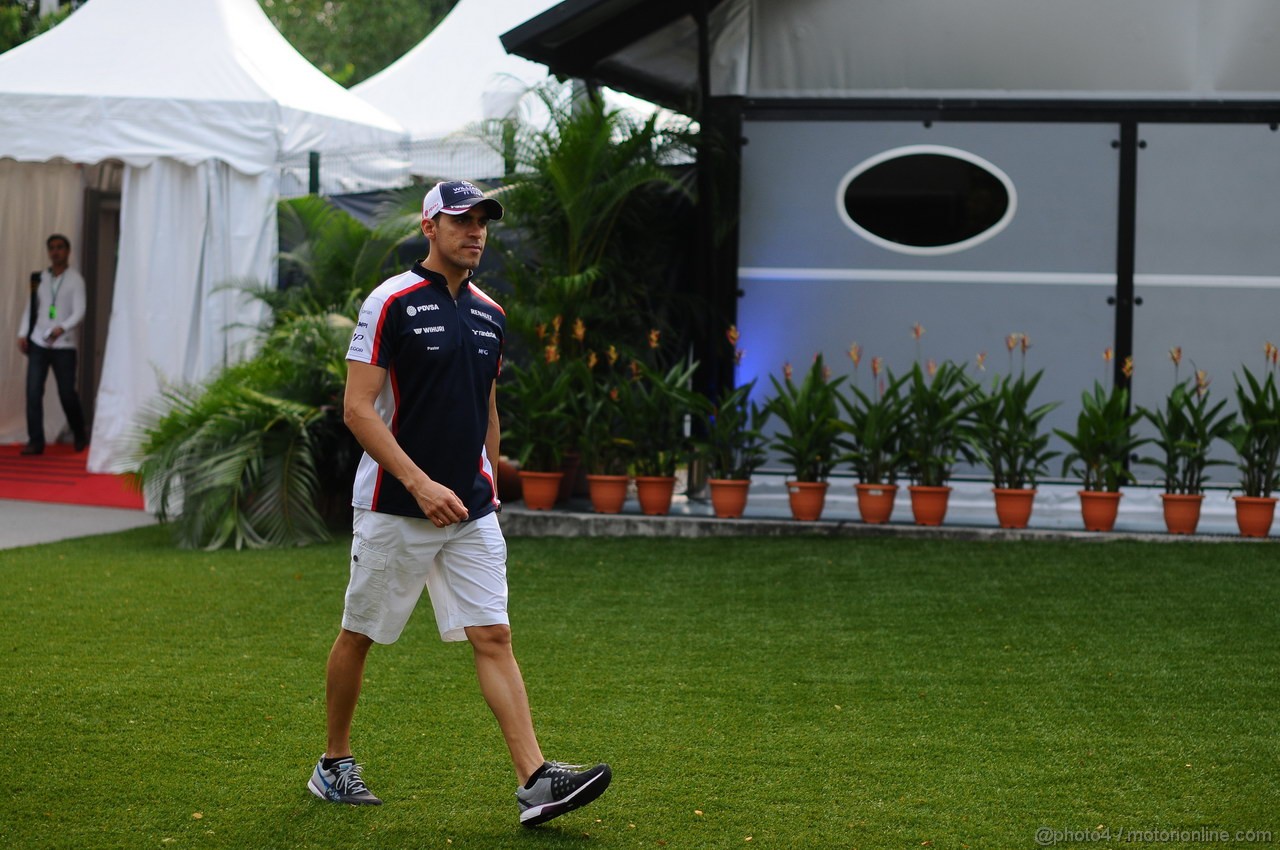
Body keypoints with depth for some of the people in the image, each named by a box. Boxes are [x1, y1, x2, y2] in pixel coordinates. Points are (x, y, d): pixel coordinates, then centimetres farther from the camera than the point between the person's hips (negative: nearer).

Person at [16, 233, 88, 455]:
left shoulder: (75, 280, -1)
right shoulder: (39, 278, 10)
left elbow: (79, 312, -10)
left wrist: (62, 328, -26)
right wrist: (23, 333, 1)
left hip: (64, 345, -3)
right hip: (38, 343, 3)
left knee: (67, 393, 0)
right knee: (33, 391, -7)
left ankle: (80, 436, 23)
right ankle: (35, 441, -3)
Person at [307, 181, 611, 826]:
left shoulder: (489, 314, 10)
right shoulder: (392, 301, -10)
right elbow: (358, 409, -15)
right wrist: (420, 483, -22)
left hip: (471, 512, 5)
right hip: (394, 507, -5)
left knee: (494, 637, -4)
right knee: (359, 634, 8)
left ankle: (535, 782, -10)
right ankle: (334, 763, 26)